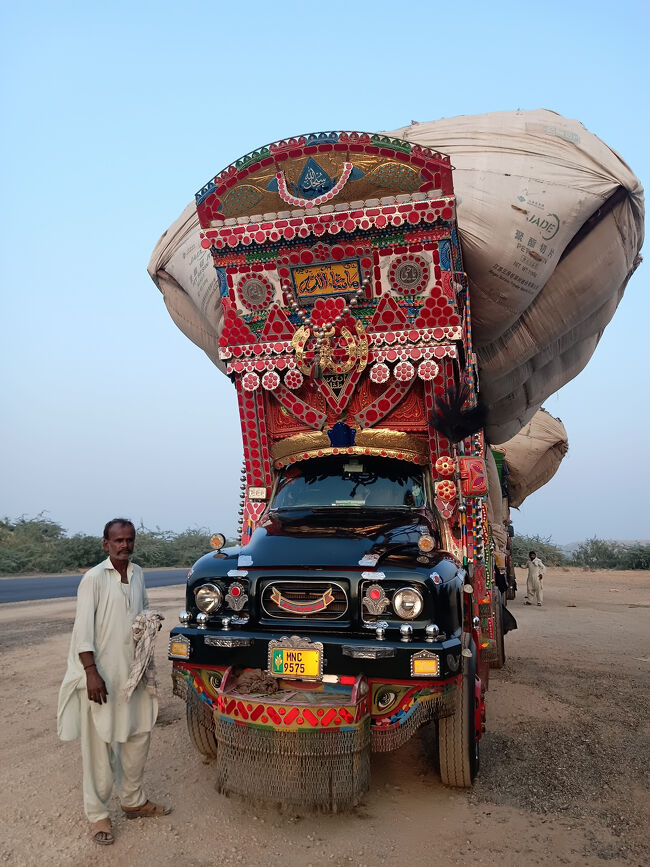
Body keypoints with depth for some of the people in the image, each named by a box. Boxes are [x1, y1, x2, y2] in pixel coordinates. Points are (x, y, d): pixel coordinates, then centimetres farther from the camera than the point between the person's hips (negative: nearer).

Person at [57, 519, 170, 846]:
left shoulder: (137, 574, 7)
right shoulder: (94, 578, -12)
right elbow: (83, 628, -14)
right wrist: (91, 672, -19)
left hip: (133, 670, 6)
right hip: (102, 673, -6)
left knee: (138, 735, 14)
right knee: (100, 744, 2)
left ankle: (133, 800, 32)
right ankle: (97, 814, 18)